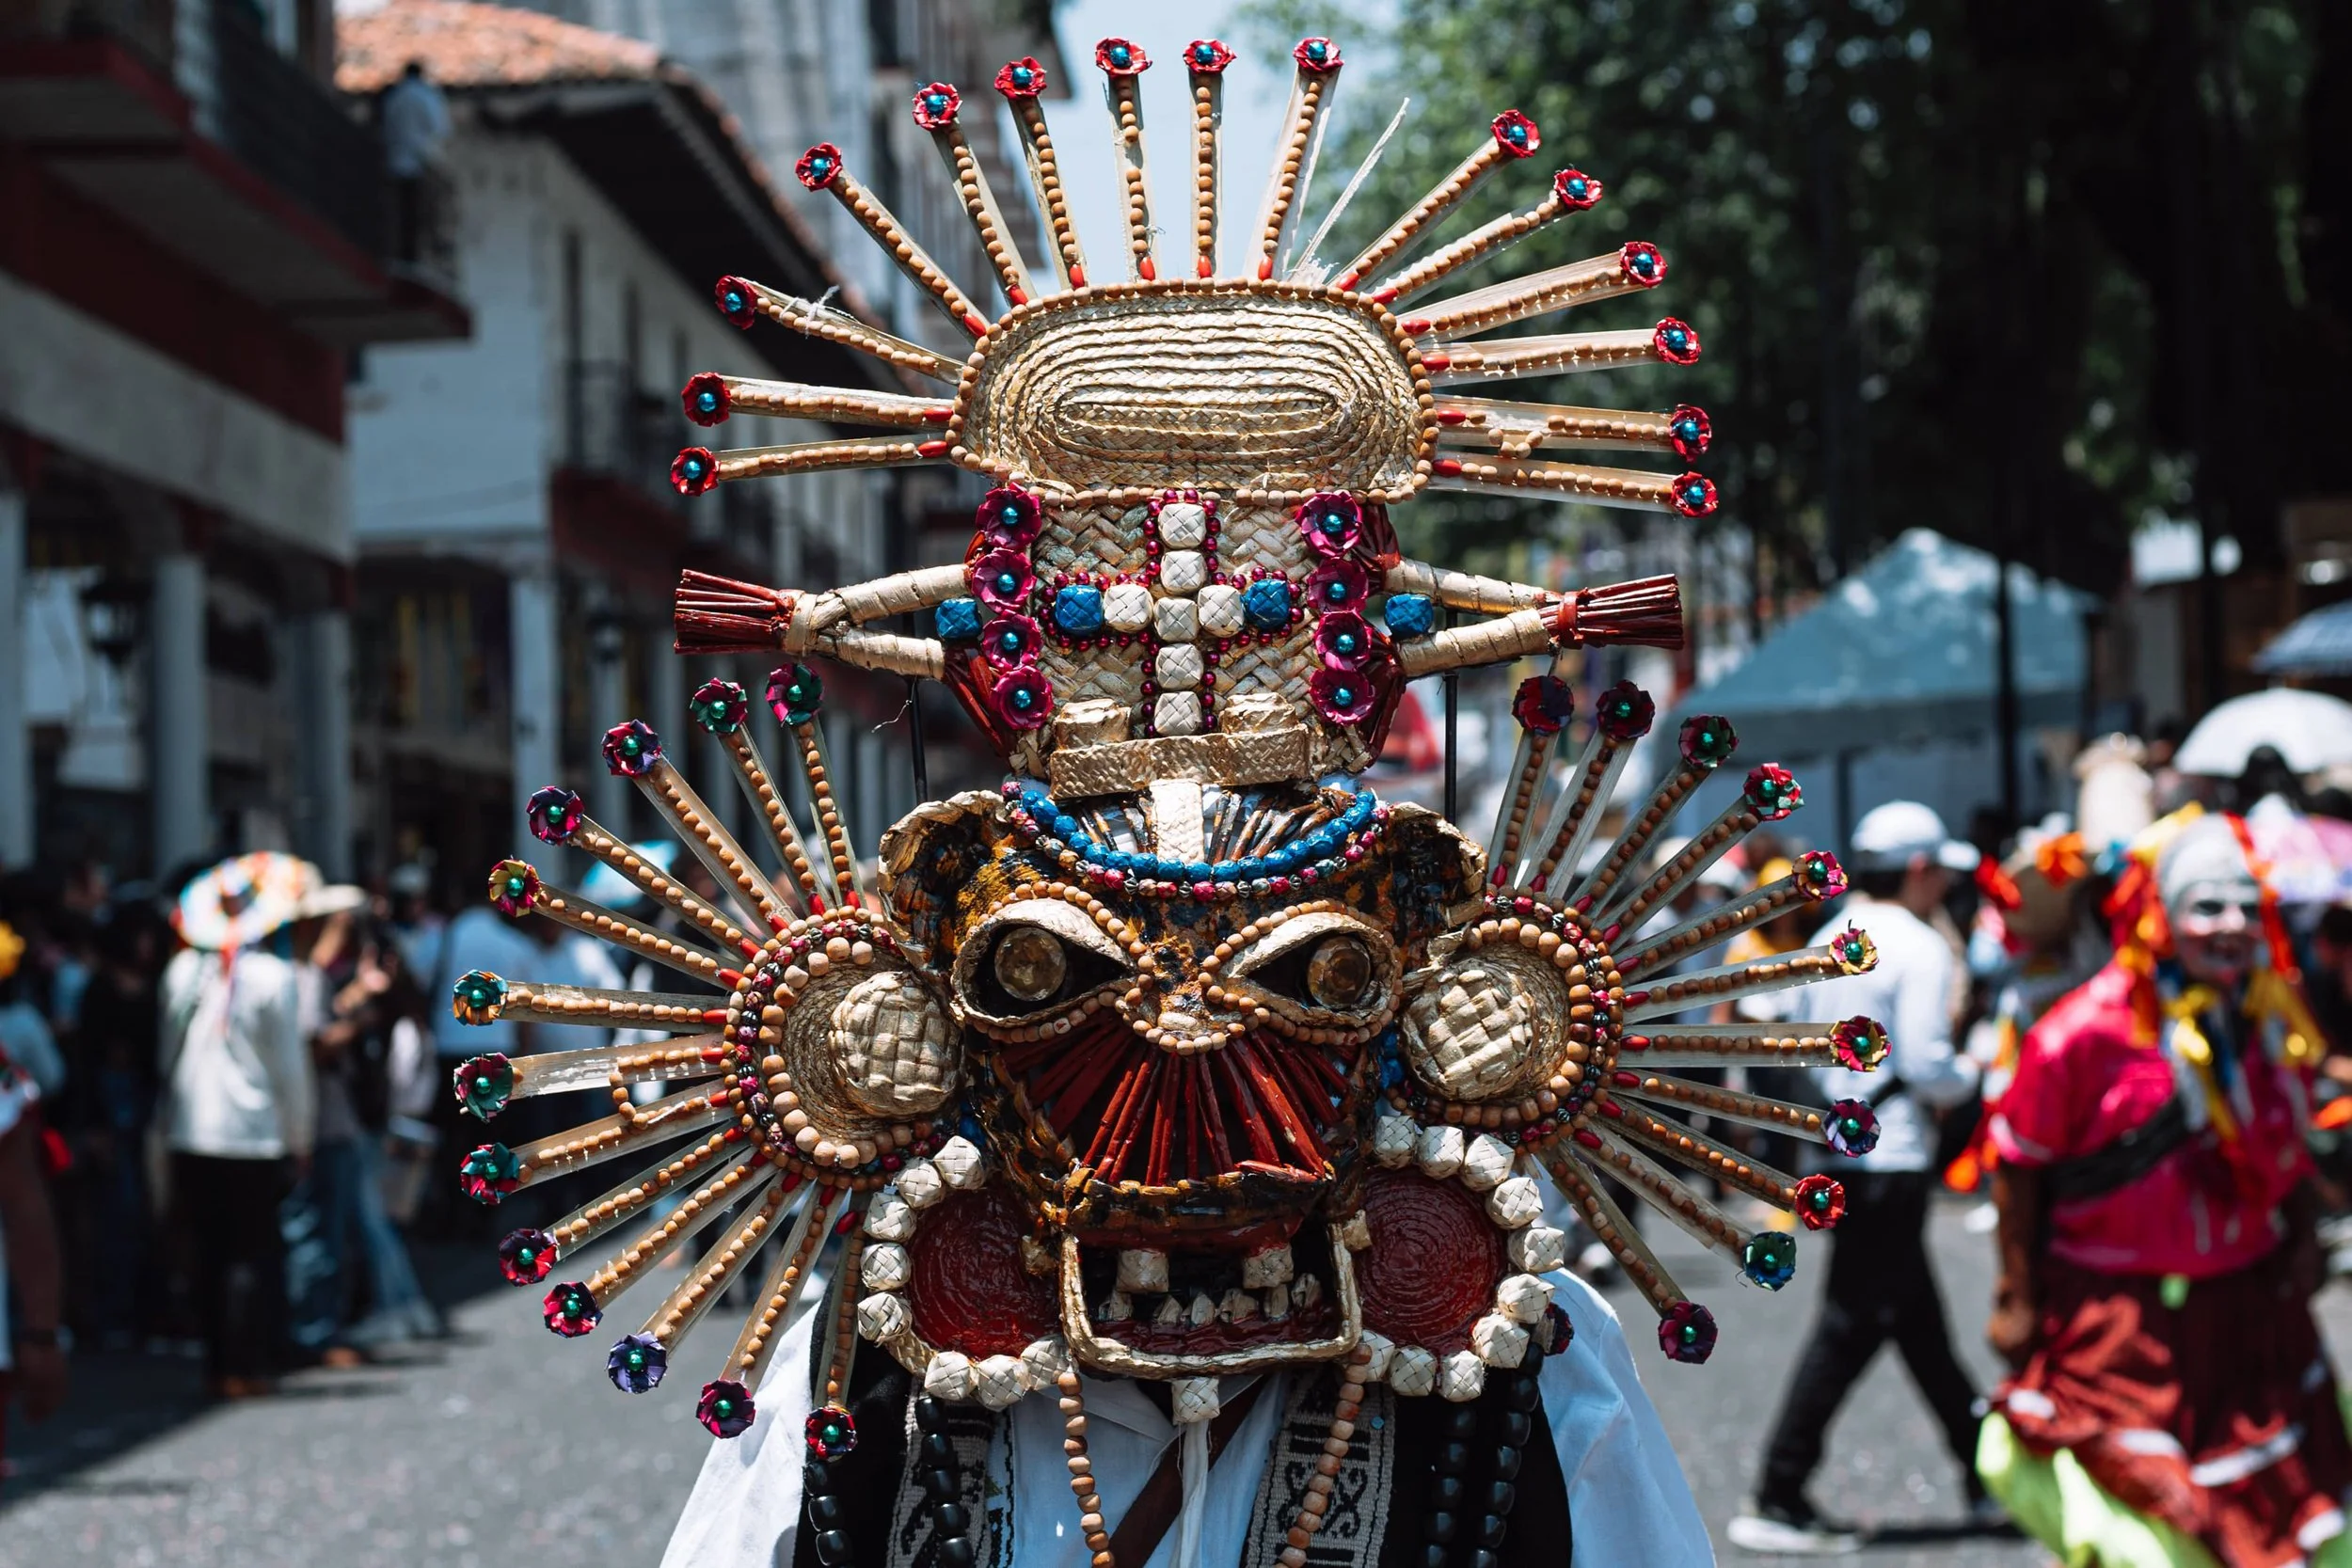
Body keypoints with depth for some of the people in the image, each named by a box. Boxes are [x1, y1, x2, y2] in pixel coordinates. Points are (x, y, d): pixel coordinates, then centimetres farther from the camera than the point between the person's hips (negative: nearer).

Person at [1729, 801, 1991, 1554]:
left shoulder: (1829, 941, 11)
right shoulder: (1919, 947, -14)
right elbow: (1927, 1066, -19)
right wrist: (1971, 1074, -1)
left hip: (1841, 1146, 9)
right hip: (1892, 1160, -9)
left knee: (1920, 1321, 16)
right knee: (1851, 1327, -4)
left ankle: (1984, 1469, 27)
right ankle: (1777, 1500, -3)